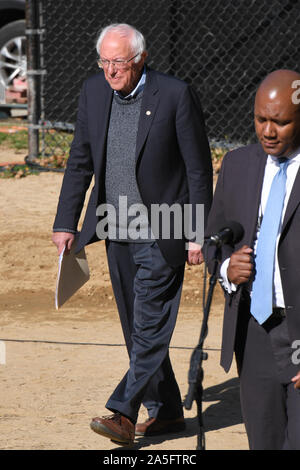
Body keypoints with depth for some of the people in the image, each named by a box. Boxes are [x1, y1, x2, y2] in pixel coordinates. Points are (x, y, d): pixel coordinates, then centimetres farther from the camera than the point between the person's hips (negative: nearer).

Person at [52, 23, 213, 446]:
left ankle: (123, 414, -12)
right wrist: (66, 223, 8)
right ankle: (166, 411, 24)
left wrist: (198, 235, -10)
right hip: (116, 235, 6)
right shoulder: (94, 92, 2)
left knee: (150, 328, -10)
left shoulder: (177, 95, -13)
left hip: (161, 236, -6)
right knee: (138, 329, 13)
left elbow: (199, 169, -9)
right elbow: (80, 162, 11)